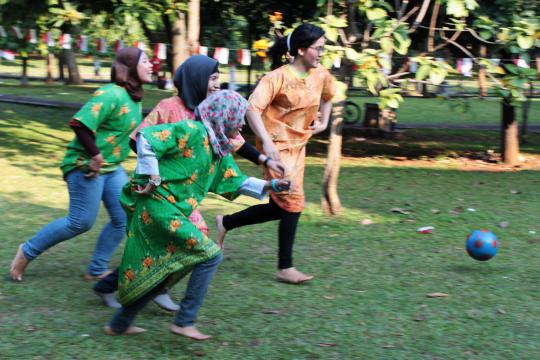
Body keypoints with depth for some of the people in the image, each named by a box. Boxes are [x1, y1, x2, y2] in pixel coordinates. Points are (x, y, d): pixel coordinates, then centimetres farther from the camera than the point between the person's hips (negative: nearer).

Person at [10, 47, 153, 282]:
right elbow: (80, 124, -30)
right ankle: (28, 251, 16)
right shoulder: (111, 95, -22)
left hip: (111, 168, 9)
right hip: (86, 166, -9)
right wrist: (95, 155, -25)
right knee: (81, 222, -3)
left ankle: (97, 270, 16)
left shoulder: (134, 98, 7)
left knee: (124, 219, 3)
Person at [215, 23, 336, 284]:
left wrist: (323, 122, 14)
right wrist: (266, 141, -34)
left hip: (298, 146, 8)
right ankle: (285, 268, 0)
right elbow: (252, 108, -26)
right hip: (276, 146, -8)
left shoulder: (321, 75, 1)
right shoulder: (278, 77, -19)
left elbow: (328, 96, 25)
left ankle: (226, 223, 28)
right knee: (292, 202, -11)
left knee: (280, 207, 10)